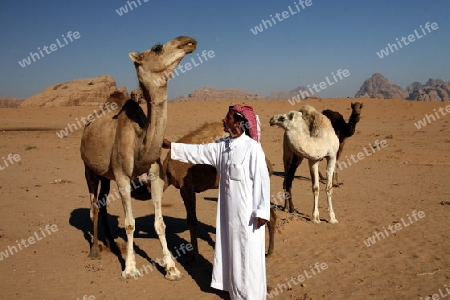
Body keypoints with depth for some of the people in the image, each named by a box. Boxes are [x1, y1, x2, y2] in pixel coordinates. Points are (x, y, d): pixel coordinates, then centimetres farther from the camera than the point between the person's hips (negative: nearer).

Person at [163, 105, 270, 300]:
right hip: (229, 209, 8)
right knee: (231, 251, 18)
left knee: (248, 255, 4)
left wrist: (262, 211, -19)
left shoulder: (252, 147, -18)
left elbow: (262, 179, -18)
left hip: (248, 212, -8)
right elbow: (199, 152, 12)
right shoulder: (223, 145, 4)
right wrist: (171, 146, 9)